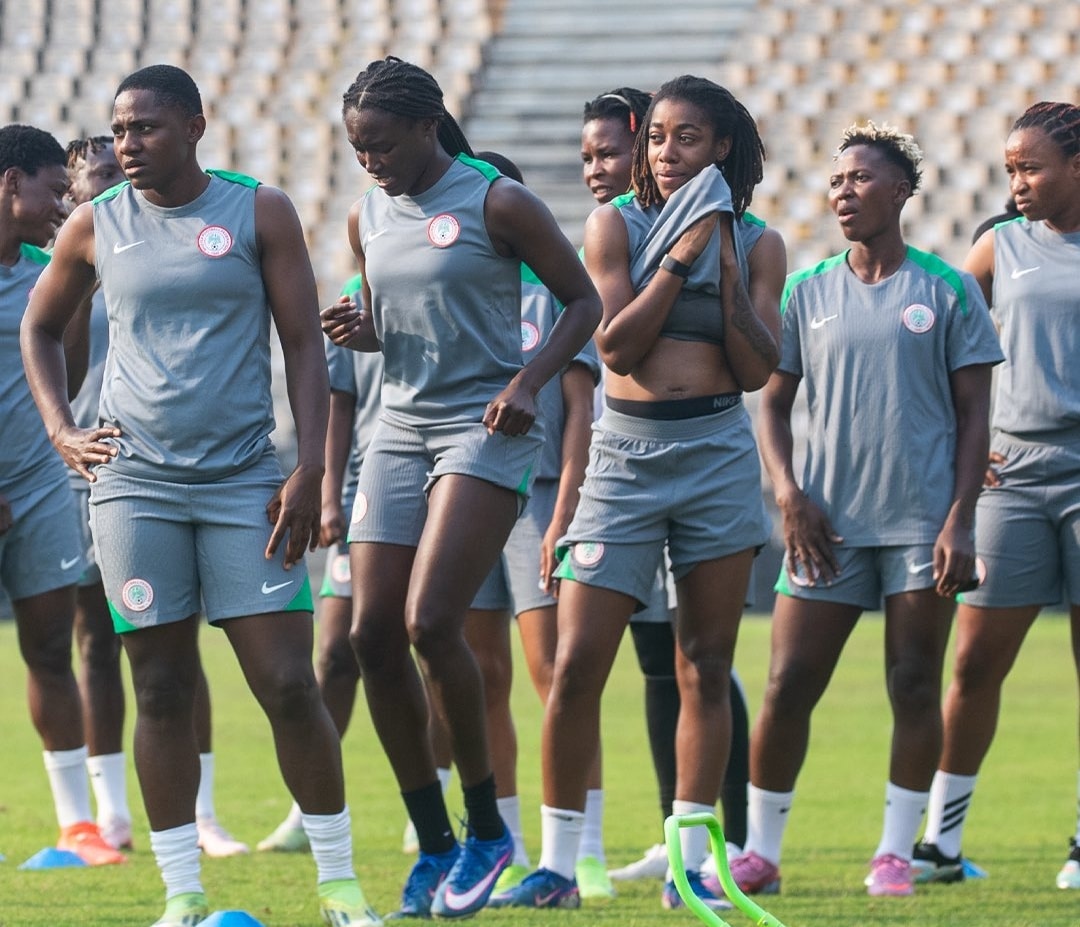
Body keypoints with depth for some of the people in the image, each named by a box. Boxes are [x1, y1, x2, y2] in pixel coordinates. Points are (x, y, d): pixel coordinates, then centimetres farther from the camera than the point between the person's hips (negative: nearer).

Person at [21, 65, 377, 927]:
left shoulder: (259, 212, 2)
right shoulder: (96, 227, 6)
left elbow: (305, 345, 2)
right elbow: (39, 329, 22)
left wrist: (309, 470, -7)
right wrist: (61, 431, 9)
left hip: (244, 480, -1)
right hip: (133, 482, 2)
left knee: (288, 685, -6)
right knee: (161, 691, 1)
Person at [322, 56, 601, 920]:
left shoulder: (497, 203, -7)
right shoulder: (369, 218, 11)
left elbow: (583, 300, -2)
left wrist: (528, 381, -16)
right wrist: (361, 331, 0)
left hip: (485, 430, -7)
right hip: (401, 428, 7)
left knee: (430, 622, -18)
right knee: (374, 634, -3)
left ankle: (487, 827, -1)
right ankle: (434, 846, 8)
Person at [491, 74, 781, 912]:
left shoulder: (752, 241, 7)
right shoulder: (618, 225, 2)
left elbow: (756, 369, 0)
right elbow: (616, 345, -7)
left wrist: (725, 268, -7)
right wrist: (679, 258, -11)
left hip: (719, 456, 1)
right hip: (626, 456, -1)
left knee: (705, 669, 3)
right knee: (577, 664, -7)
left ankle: (690, 865, 8)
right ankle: (558, 866, 1)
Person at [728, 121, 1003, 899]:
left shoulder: (948, 291, 2)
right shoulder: (806, 293, 8)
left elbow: (973, 413, 2)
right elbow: (773, 403, 12)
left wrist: (958, 521, -7)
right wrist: (789, 494, -3)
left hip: (922, 521, -2)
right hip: (829, 523, 2)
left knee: (914, 687, -1)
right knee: (788, 686, -2)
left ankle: (897, 853, 8)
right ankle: (761, 851, 9)